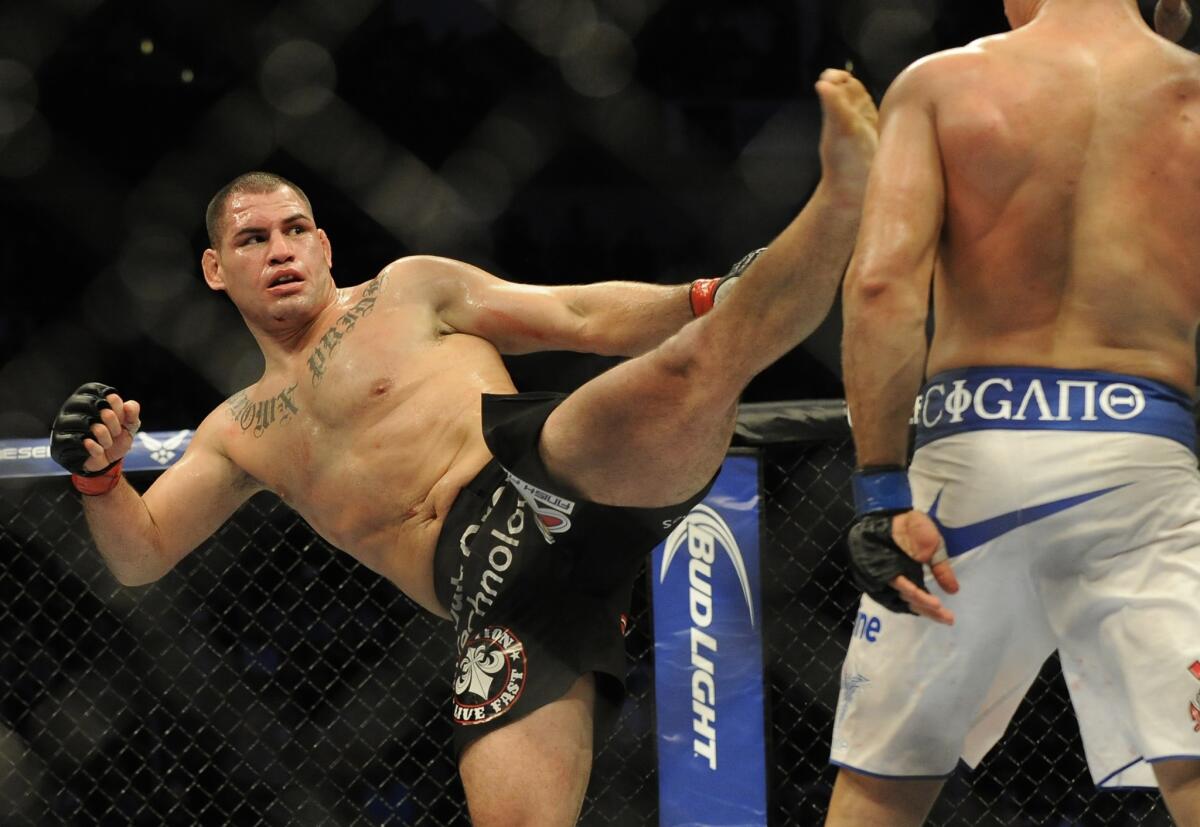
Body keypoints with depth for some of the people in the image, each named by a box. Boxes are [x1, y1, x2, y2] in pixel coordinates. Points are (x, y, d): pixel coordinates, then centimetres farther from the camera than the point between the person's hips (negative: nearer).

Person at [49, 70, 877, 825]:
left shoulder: (409, 291, 19)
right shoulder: (239, 435, 30)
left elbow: (586, 319, 13)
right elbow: (142, 555, 28)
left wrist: (703, 300, -5)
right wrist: (100, 474, 6)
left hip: (535, 483, -3)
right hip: (493, 589, 3)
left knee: (681, 378, -34)